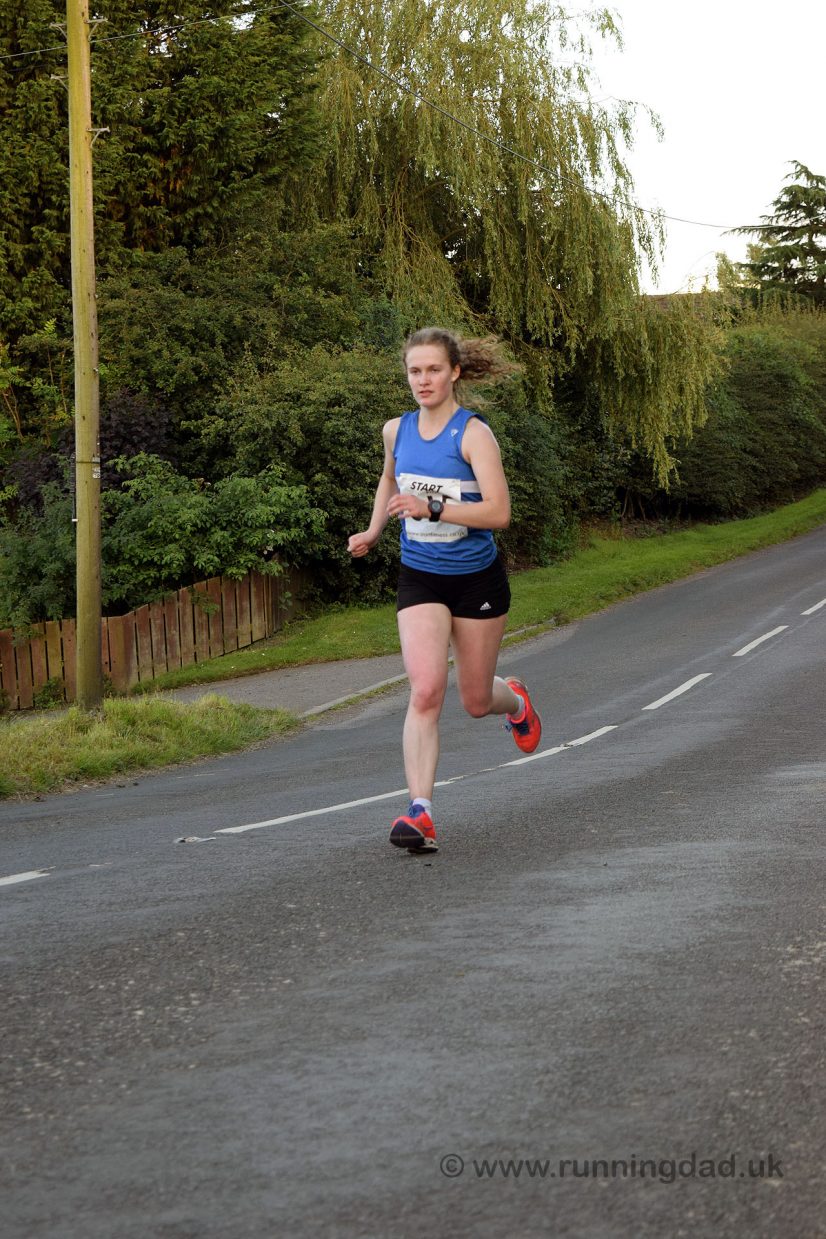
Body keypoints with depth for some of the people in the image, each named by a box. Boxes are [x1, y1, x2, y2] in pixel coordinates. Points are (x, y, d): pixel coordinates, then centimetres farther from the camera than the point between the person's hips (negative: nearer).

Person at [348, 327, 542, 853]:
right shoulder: (396, 430, 2)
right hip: (420, 579, 2)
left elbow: (498, 512, -24)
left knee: (476, 700, 12)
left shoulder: (473, 433, -15)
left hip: (477, 578, -2)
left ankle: (515, 700, 50)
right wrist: (373, 532, 15)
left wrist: (432, 508, -32)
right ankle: (421, 811, -22)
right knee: (426, 691, -18)